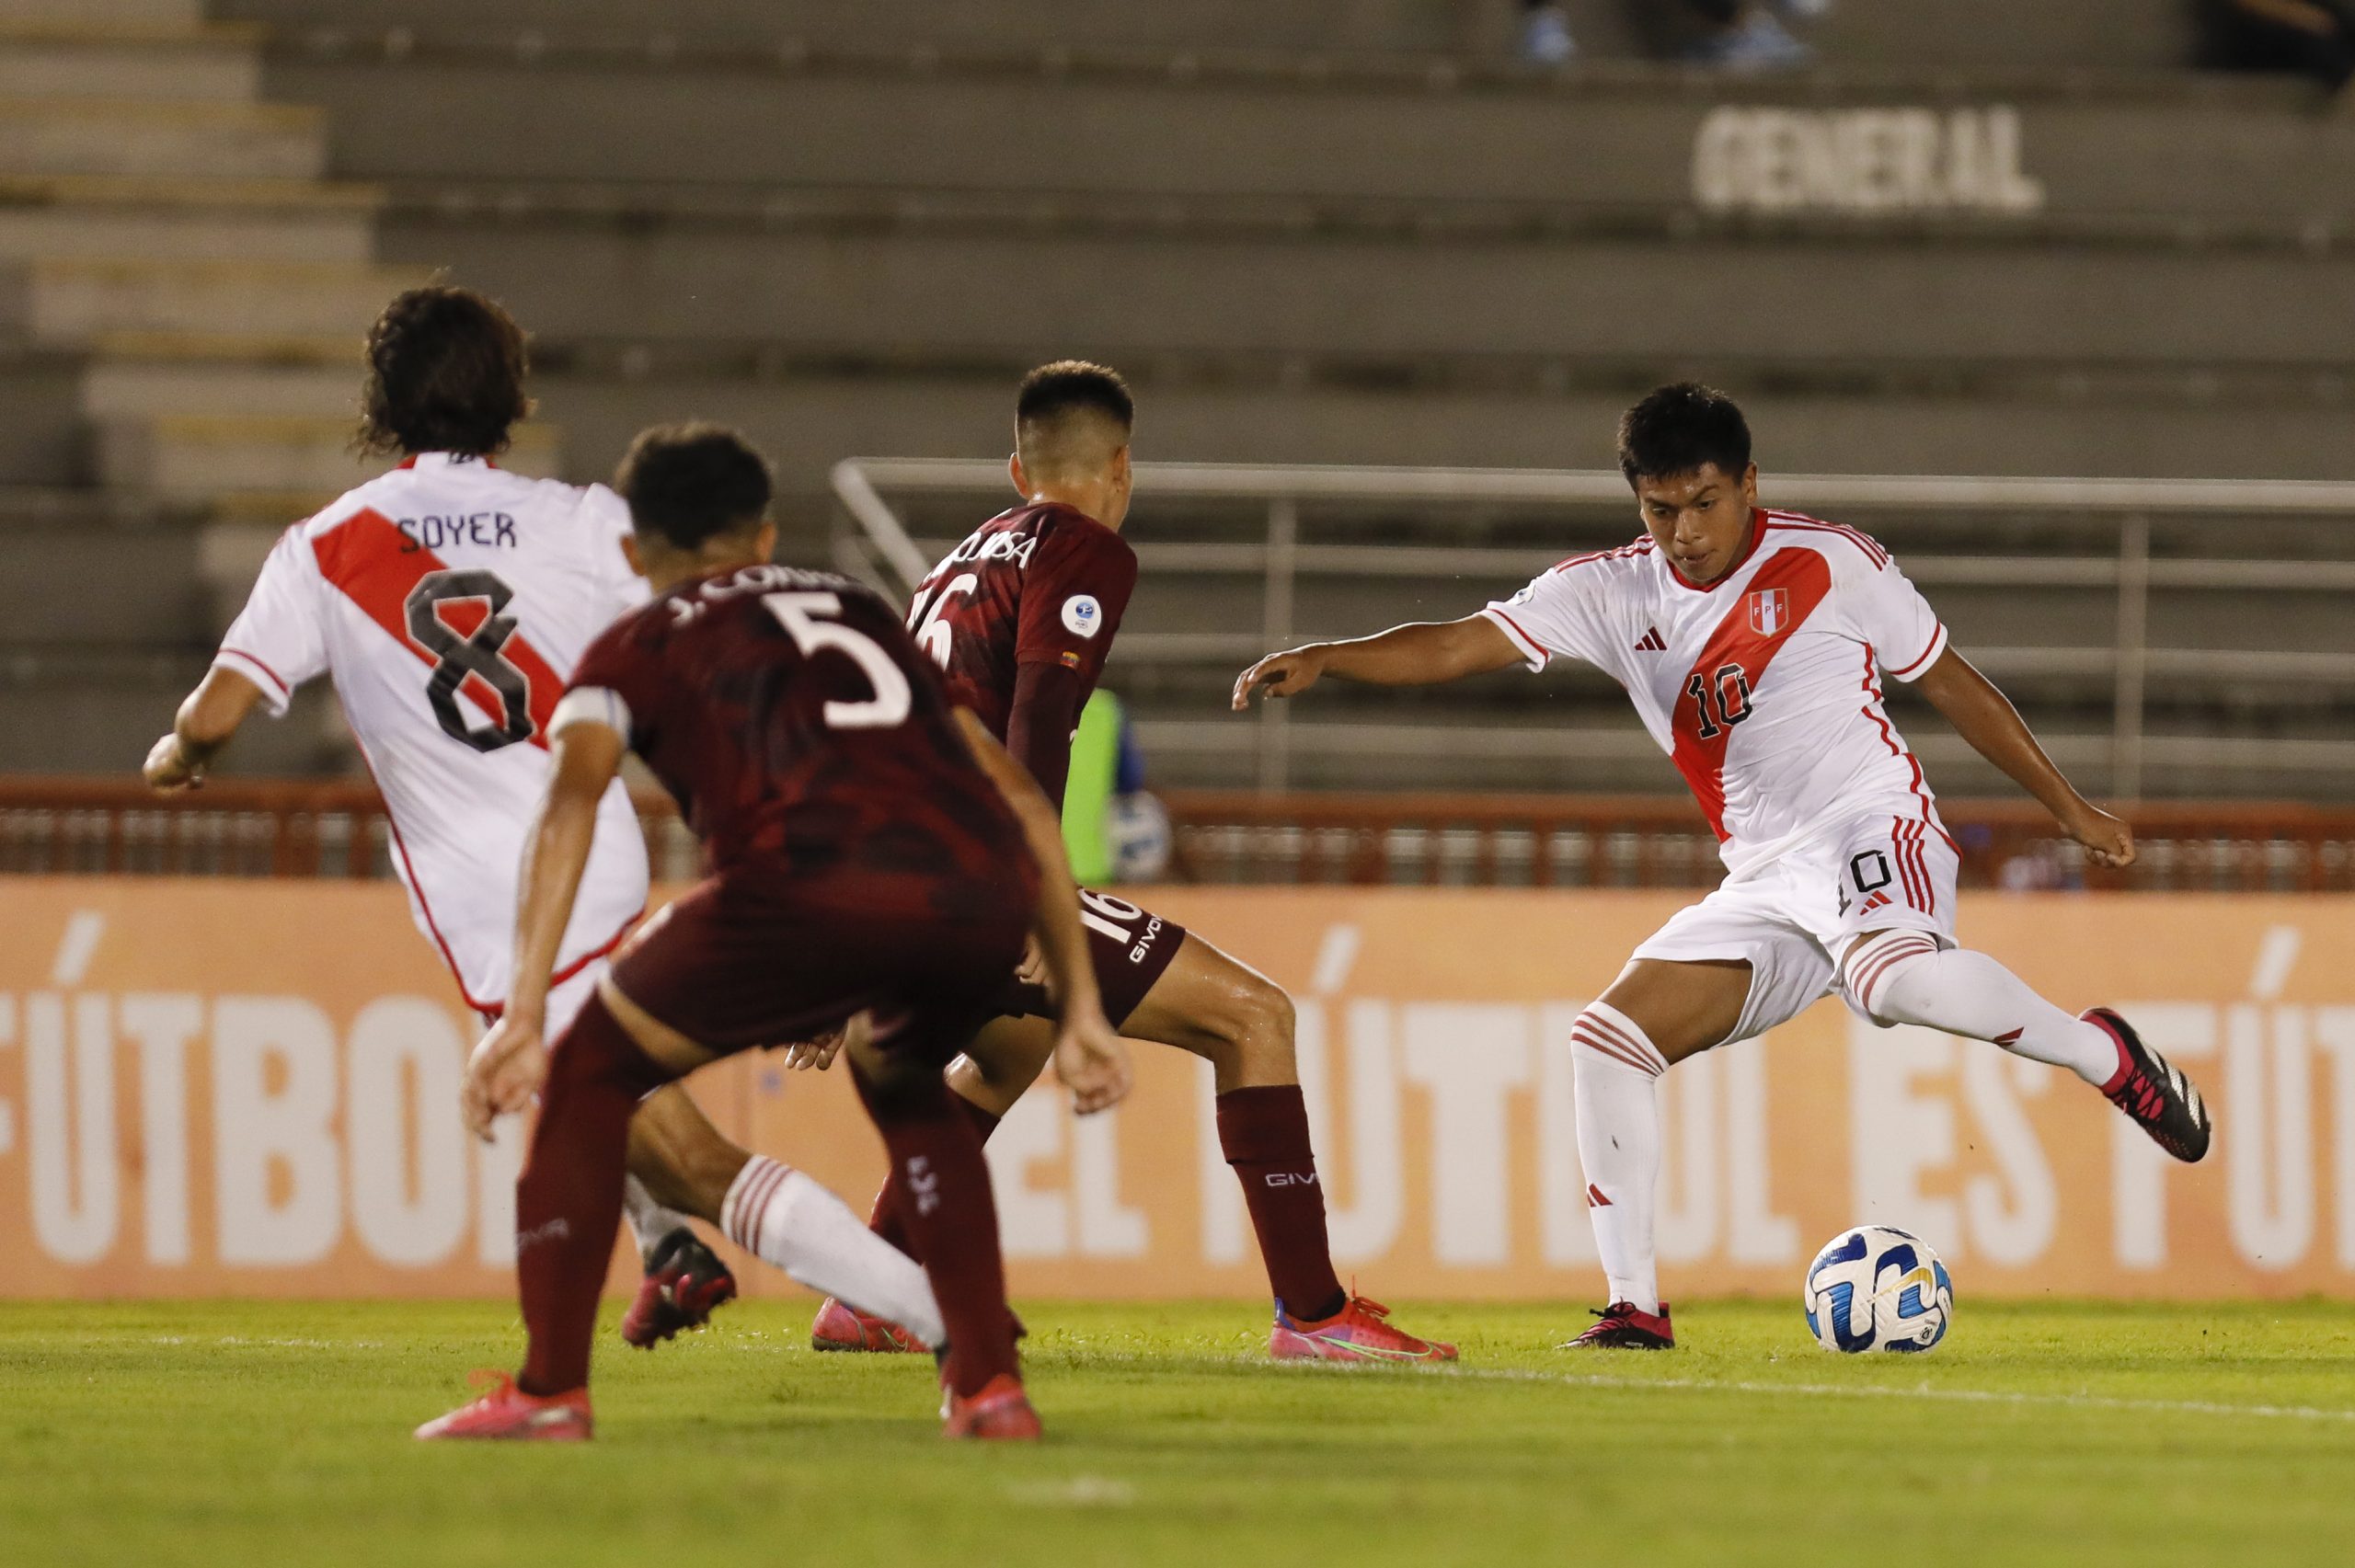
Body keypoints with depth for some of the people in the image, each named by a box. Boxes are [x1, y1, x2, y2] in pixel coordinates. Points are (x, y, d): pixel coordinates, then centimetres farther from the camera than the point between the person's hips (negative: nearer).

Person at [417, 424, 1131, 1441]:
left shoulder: (635, 647, 25)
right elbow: (1023, 806, 32)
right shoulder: (865, 613, 37)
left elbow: (570, 803, 5)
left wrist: (523, 1018, -2)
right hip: (984, 899, 4)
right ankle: (989, 1386, 26)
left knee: (591, 1075, 19)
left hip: (812, 891, -4)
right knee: (901, 1079, 36)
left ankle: (548, 1393, 13)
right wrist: (1080, 1007, 34)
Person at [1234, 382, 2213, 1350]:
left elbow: (1950, 684, 7)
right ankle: (1634, 1308, -3)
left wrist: (2069, 808, 11)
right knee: (1606, 1040, -7)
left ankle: (2098, 1053, -15)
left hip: (1869, 829, -5)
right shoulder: (1614, 594, 5)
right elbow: (1456, 647, -3)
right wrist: (1322, 660, -19)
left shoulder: (1829, 563, -3)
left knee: (1892, 979, -38)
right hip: (1762, 884, 6)